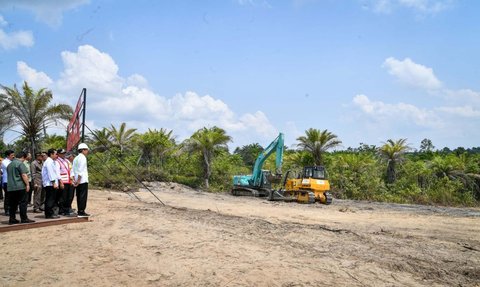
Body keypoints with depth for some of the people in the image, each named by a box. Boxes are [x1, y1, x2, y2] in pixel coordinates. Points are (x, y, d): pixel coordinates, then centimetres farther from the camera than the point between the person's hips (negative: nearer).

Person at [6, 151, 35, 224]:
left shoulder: (10, 164, 17)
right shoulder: (20, 163, -9)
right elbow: (24, 175, -16)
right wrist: (27, 184, -14)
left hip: (10, 187, 8)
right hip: (20, 187, -8)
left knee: (13, 204, 10)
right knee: (23, 203, -3)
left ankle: (12, 219, 11)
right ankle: (24, 218, -2)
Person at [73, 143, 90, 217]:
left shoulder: (76, 158, 17)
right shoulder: (83, 158, -10)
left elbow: (73, 170, 14)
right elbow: (81, 170, -17)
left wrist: (74, 180, 11)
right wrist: (78, 180, -17)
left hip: (78, 181, 9)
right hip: (83, 180, -9)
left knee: (79, 196, 11)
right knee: (83, 196, -6)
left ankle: (79, 211, 15)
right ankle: (81, 212, -7)